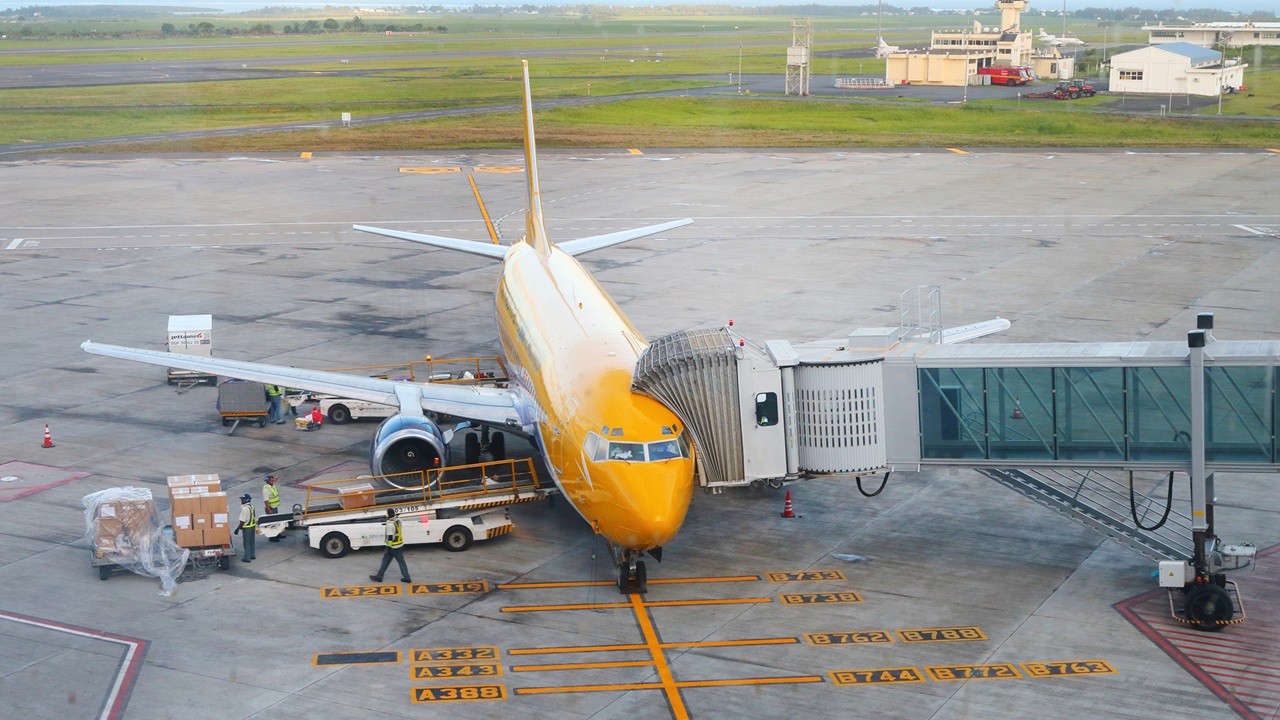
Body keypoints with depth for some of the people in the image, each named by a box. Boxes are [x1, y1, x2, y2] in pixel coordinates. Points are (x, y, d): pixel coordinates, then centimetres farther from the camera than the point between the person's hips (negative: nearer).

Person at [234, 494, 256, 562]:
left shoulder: (244, 508, -23)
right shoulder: (251, 506, 6)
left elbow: (242, 521, -23)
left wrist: (238, 529, -14)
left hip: (247, 527, -9)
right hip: (253, 525, 9)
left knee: (246, 543, 1)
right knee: (251, 542, 19)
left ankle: (247, 558, 7)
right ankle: (252, 555, 29)